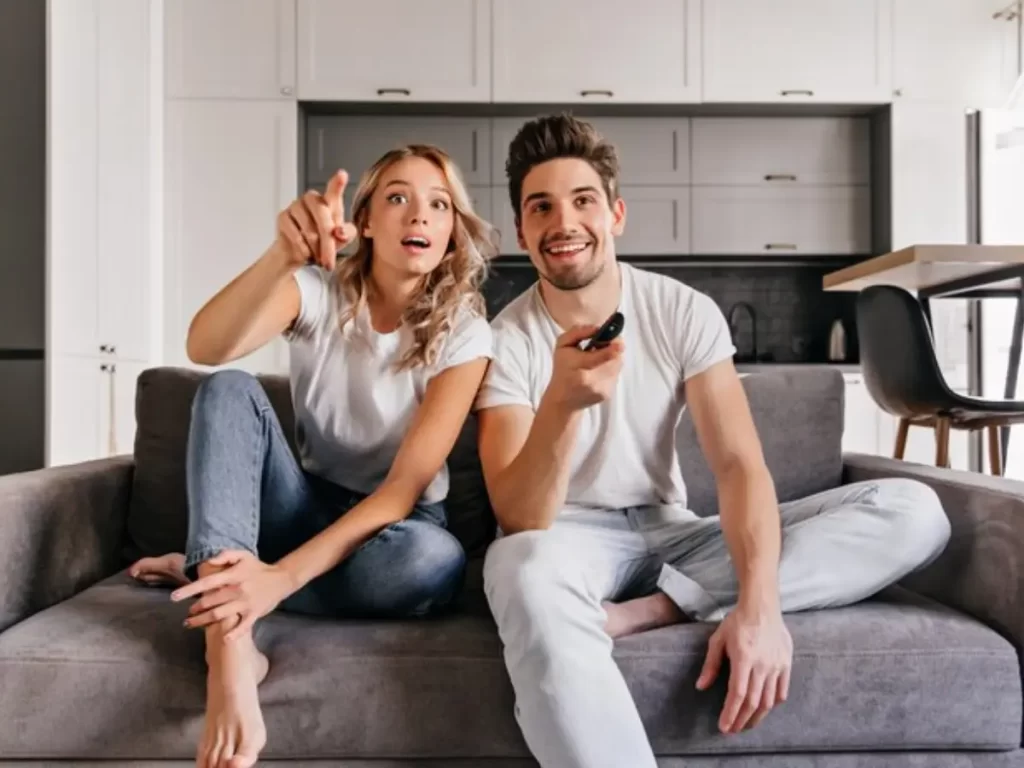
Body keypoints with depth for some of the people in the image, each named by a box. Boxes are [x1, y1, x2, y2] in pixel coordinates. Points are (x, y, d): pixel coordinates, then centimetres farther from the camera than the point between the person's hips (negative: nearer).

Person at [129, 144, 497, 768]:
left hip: (390, 524, -1)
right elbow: (206, 347, -29)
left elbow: (405, 486, -22)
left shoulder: (463, 331, -14)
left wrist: (284, 574, -33)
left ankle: (206, 568, -15)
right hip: (309, 506, 2)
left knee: (435, 560, -37)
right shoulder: (320, 289, -8)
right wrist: (282, 256, -48)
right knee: (230, 389, -23)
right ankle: (230, 650, -35)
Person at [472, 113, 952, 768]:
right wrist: (561, 403, -41)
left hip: (671, 534, 4)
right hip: (571, 542, -3)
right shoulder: (506, 341, -10)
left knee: (912, 511, -15)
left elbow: (739, 465, -13)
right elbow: (520, 521, -21)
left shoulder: (685, 312, -5)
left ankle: (653, 609, -23)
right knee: (526, 569, -43)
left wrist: (759, 604, -31)